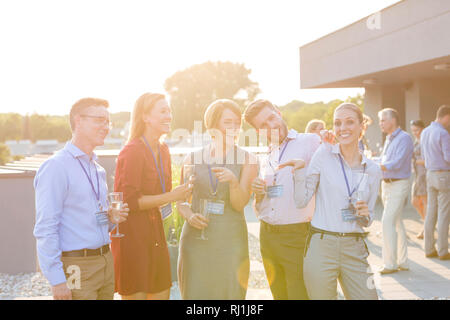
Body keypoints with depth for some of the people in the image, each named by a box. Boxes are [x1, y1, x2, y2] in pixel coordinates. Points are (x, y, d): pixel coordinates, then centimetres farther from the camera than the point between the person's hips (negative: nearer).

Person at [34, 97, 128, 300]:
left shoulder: (97, 169, 15)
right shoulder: (56, 167, -10)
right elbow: (45, 228, -15)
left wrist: (112, 217, 3)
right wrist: (57, 280, -18)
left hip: (105, 263, 8)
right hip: (75, 266, -7)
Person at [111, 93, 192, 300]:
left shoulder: (162, 151, 12)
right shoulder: (132, 151, -14)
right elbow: (128, 200, -19)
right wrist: (170, 197, -18)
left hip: (155, 234, 8)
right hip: (131, 235, -8)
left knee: (162, 293, 11)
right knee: (135, 295, -2)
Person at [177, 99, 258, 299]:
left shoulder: (247, 160, 3)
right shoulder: (192, 159, 8)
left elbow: (239, 204, -5)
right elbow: (180, 201, 14)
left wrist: (233, 181, -24)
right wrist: (190, 216, -7)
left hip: (230, 240, -1)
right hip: (195, 239, 1)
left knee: (229, 293, -1)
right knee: (194, 293, 2)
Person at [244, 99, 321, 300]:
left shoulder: (310, 142, -2)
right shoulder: (266, 157, 17)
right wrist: (257, 193, 1)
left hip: (297, 236, -6)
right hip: (267, 236, 6)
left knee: (300, 295, -6)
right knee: (279, 295, 14)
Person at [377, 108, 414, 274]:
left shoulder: (404, 138, -12)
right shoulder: (388, 139, 15)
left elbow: (396, 163, -22)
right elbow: (382, 162, 17)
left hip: (398, 185, -9)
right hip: (387, 184, 9)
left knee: (388, 222, -13)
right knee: (397, 222, 12)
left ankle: (390, 263, -7)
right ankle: (403, 261, 19)